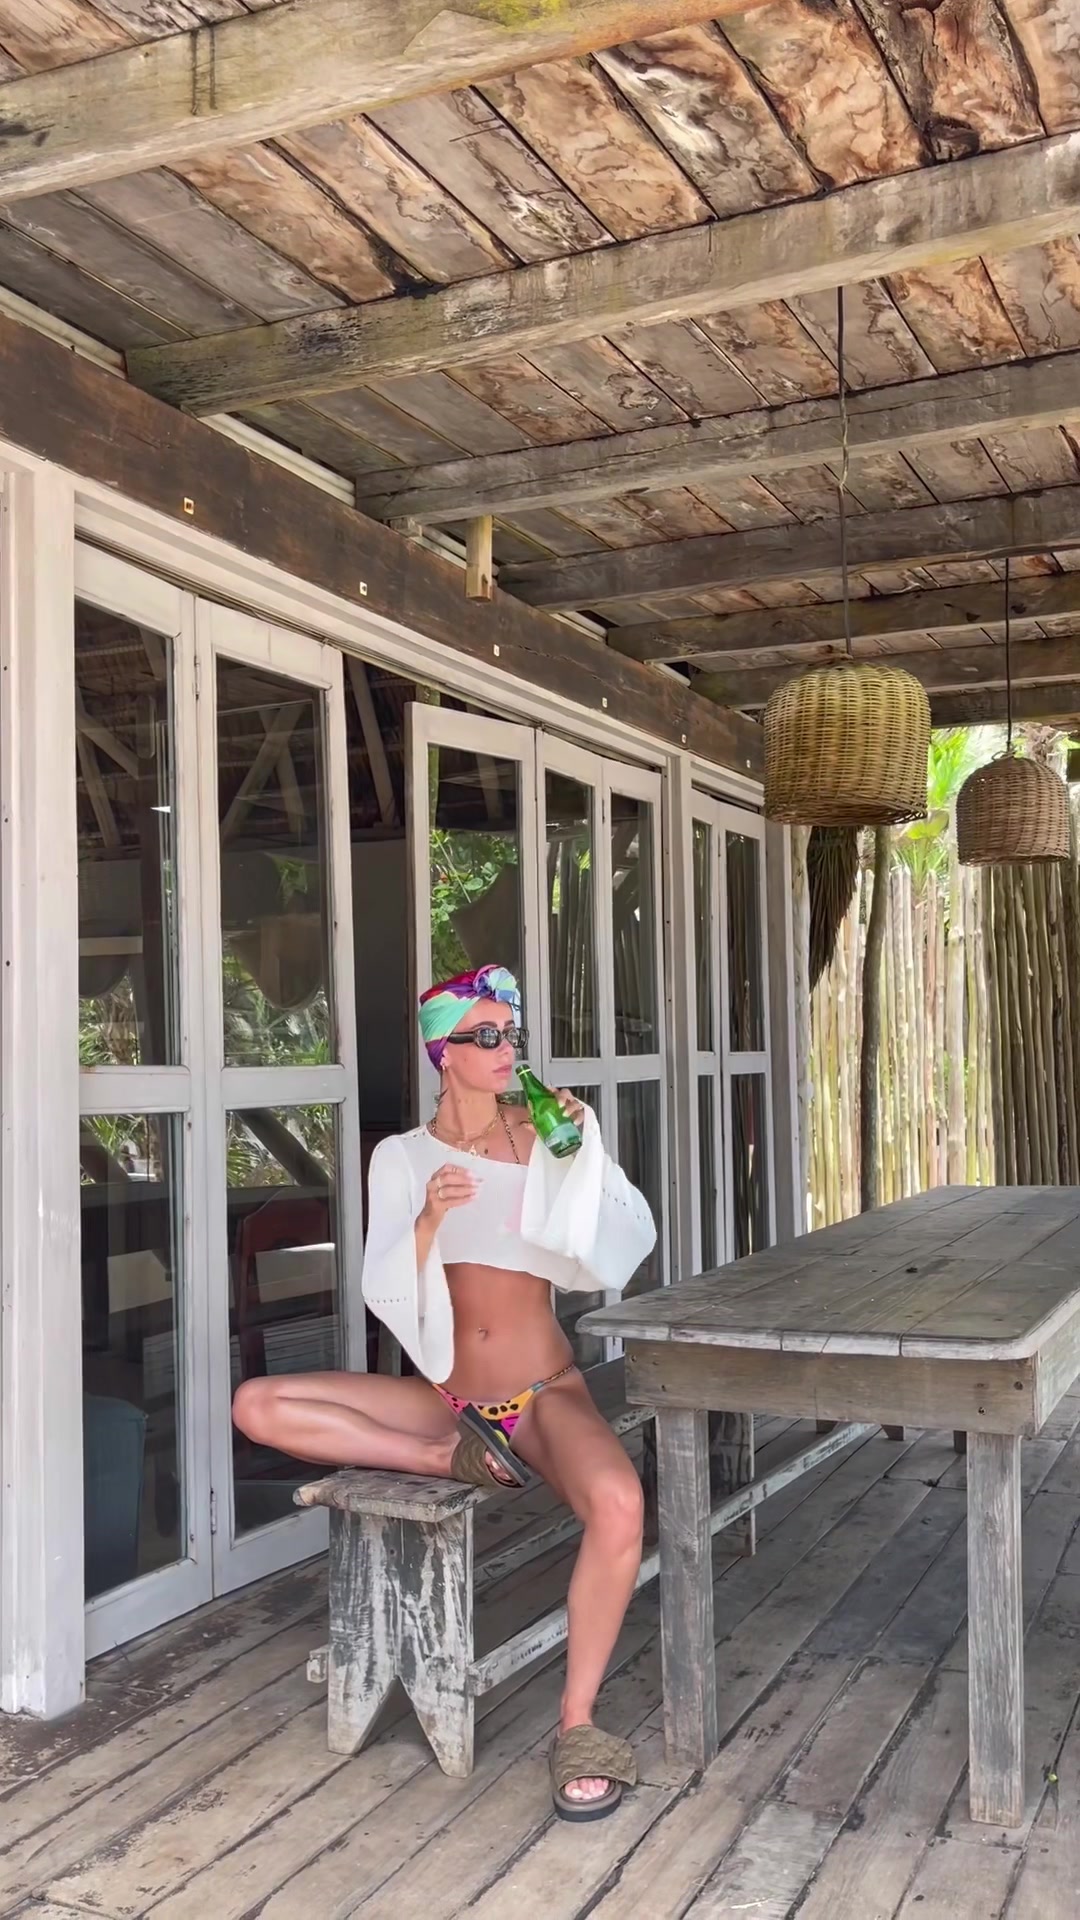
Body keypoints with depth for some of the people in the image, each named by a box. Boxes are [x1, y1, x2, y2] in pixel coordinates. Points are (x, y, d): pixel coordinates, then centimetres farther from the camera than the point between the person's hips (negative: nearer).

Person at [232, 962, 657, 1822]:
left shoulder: (545, 1135, 2)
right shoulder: (403, 1157, 2)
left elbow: (628, 1242, -2)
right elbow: (387, 1293, -5)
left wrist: (582, 1148, -13)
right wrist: (429, 1218, -23)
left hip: (544, 1391, -1)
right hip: (448, 1396, 2)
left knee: (617, 1502, -35)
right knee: (258, 1406, -16)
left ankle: (577, 1726, -17)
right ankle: (454, 1457, -13)